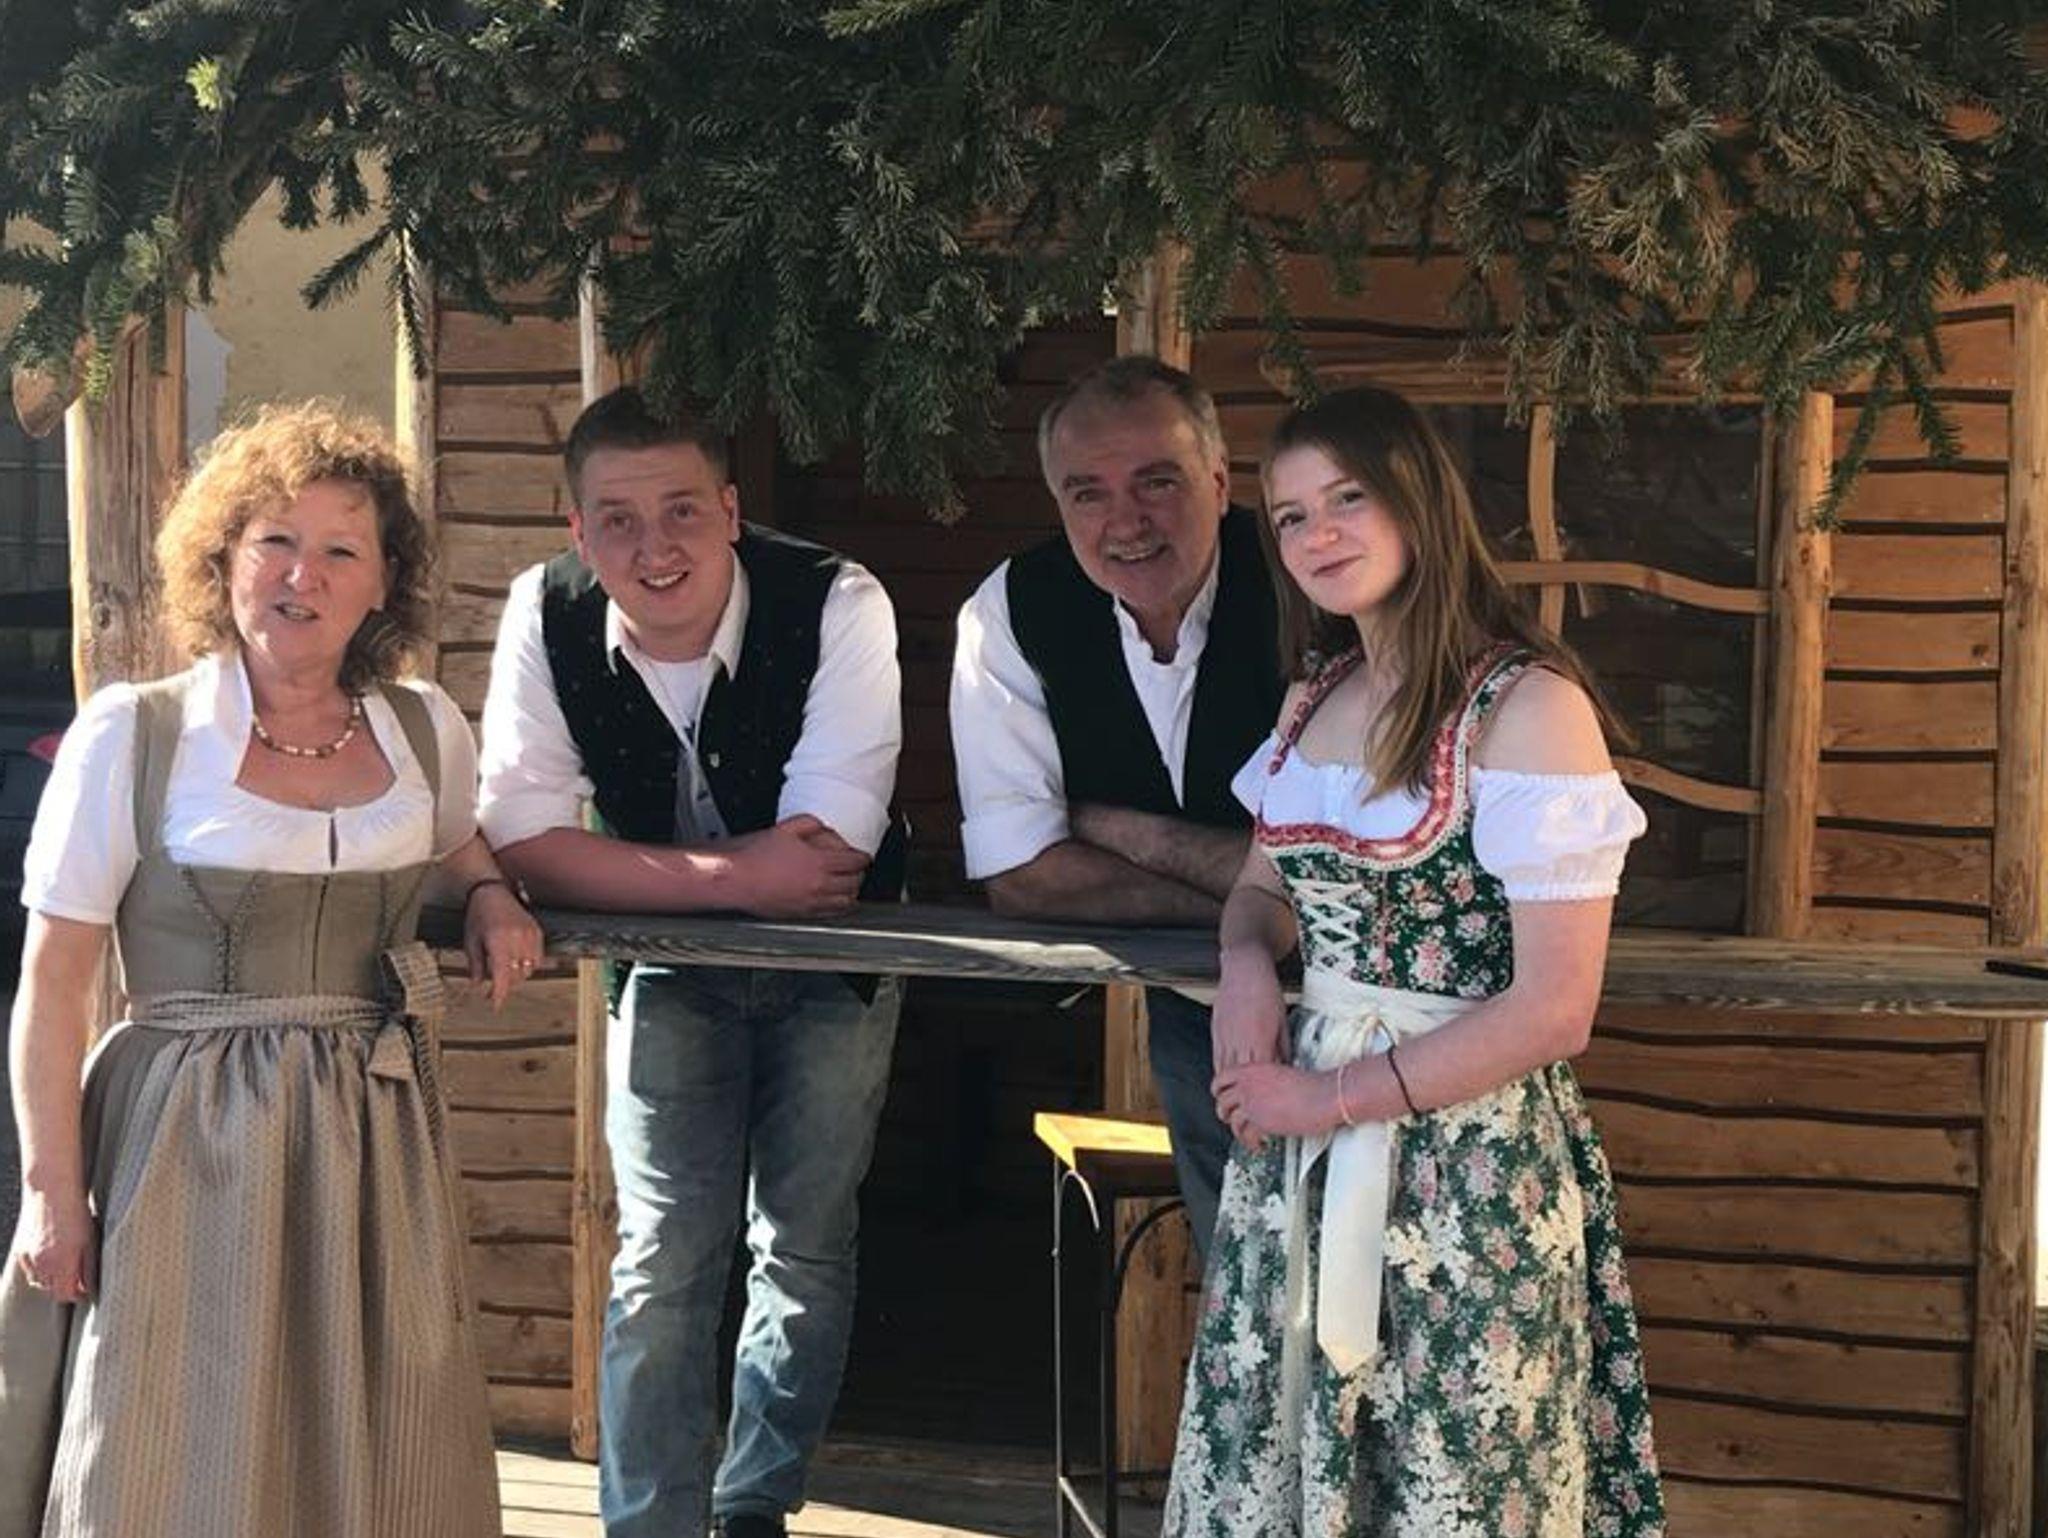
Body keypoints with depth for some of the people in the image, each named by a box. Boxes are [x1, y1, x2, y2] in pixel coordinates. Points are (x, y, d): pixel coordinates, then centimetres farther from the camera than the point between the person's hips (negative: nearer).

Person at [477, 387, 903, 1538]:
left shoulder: (839, 606, -27)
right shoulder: (547, 619, -19)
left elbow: (833, 852, -31)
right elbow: (526, 839, -24)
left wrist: (658, 868, -25)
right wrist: (732, 875, -30)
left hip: (832, 966, 0)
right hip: (672, 968, 1)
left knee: (806, 1249, 10)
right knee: (663, 1259, -5)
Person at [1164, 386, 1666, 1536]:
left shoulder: (1528, 704, -14)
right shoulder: (1318, 692, 9)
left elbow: (1552, 1012, -17)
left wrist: (1336, 1097, -13)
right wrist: (1249, 962, -2)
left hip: (1469, 1160, -7)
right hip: (1302, 1138, 7)